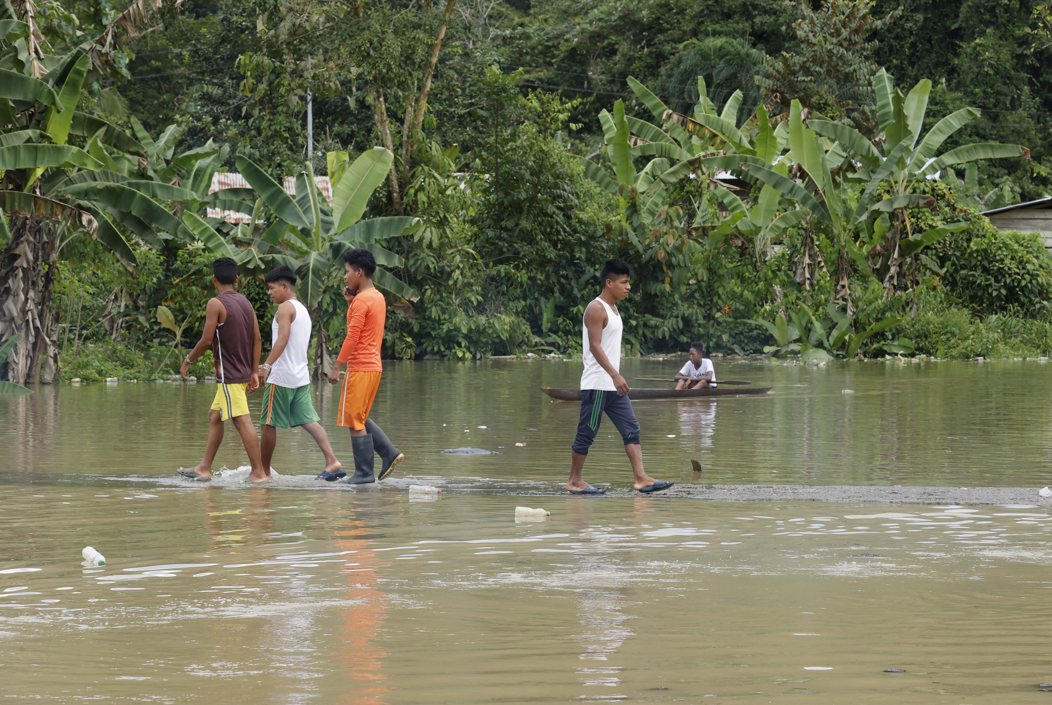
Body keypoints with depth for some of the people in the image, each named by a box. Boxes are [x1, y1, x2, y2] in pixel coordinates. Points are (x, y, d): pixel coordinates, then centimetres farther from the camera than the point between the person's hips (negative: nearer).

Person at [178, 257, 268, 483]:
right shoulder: (245, 303, 11)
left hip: (229, 374, -9)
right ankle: (205, 468, 18)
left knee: (242, 421, -9)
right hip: (243, 372, 9)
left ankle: (259, 471, -10)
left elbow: (207, 340, -14)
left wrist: (188, 360, 0)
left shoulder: (216, 304, -11)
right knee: (214, 416, 15)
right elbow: (257, 339, 10)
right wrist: (254, 372, 14)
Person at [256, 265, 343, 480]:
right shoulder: (302, 309, 20)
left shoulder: (286, 308, -9)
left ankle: (263, 470, 7)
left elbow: (283, 338, -23)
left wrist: (266, 365, -29)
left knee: (268, 423, 1)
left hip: (282, 376, -9)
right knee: (308, 420, 1)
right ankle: (332, 461, -13)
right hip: (301, 376, 9)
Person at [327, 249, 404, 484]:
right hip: (374, 366, 9)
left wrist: (337, 367, -14)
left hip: (360, 368, -9)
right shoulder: (378, 297, 14)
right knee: (360, 419, 17)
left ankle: (364, 473, -2)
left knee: (355, 422, -4)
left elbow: (352, 337, -18)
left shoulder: (361, 300, -15)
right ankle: (390, 453, 6)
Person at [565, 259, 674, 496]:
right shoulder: (596, 309, -13)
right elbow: (595, 346, -21)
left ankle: (641, 478, -5)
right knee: (587, 433, -2)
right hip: (597, 384, -9)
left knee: (631, 430, 1)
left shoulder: (612, 308, 17)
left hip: (613, 385, 9)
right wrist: (615, 375, -27)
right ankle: (575, 481, 6)